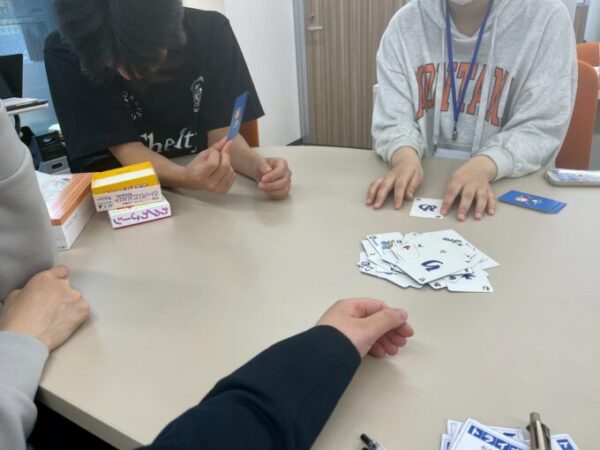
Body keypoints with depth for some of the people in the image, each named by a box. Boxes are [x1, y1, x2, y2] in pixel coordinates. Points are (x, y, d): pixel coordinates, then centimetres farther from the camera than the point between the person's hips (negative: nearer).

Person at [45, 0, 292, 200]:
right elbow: (126, 148, -19)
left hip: (209, 186, 2)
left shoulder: (210, 32, -14)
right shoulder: (65, 53, -17)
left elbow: (220, 132, -12)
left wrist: (257, 166, -32)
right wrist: (186, 177, -38)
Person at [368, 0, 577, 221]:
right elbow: (393, 118, -3)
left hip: (507, 183, -2)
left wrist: (482, 167, -27)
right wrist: (405, 157, -24)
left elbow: (541, 128, -8)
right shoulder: (405, 23, 1)